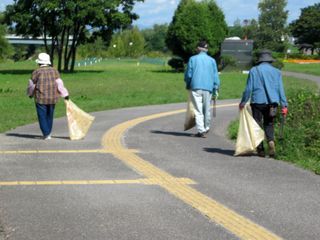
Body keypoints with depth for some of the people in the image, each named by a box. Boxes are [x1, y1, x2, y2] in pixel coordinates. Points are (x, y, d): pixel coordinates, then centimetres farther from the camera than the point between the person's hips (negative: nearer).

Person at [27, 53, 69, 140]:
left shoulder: (36, 72, -6)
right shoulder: (54, 71, 3)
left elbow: (32, 86, 2)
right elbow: (59, 84, -1)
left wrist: (30, 94, 21)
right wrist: (65, 95, 6)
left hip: (41, 98, -4)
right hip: (52, 98, 4)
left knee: (42, 116, 2)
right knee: (49, 116, 15)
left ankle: (46, 134, -6)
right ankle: (48, 133, 21)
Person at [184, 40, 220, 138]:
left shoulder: (193, 59, 1)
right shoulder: (212, 60, 6)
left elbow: (188, 74, 3)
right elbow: (215, 76, 5)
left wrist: (188, 85, 18)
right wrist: (216, 89, 10)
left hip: (196, 87, -2)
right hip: (208, 88, 2)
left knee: (198, 110, -1)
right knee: (207, 109, 15)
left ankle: (201, 130, -7)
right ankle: (206, 128, 27)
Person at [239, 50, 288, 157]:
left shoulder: (254, 70, 0)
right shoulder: (276, 71, 7)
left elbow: (248, 88, -2)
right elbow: (280, 89, 4)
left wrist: (243, 102, 7)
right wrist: (284, 105, 6)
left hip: (258, 102, -2)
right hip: (272, 102, 2)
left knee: (258, 125, 5)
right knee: (269, 124, 13)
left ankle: (260, 149, 3)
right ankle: (271, 141, -12)